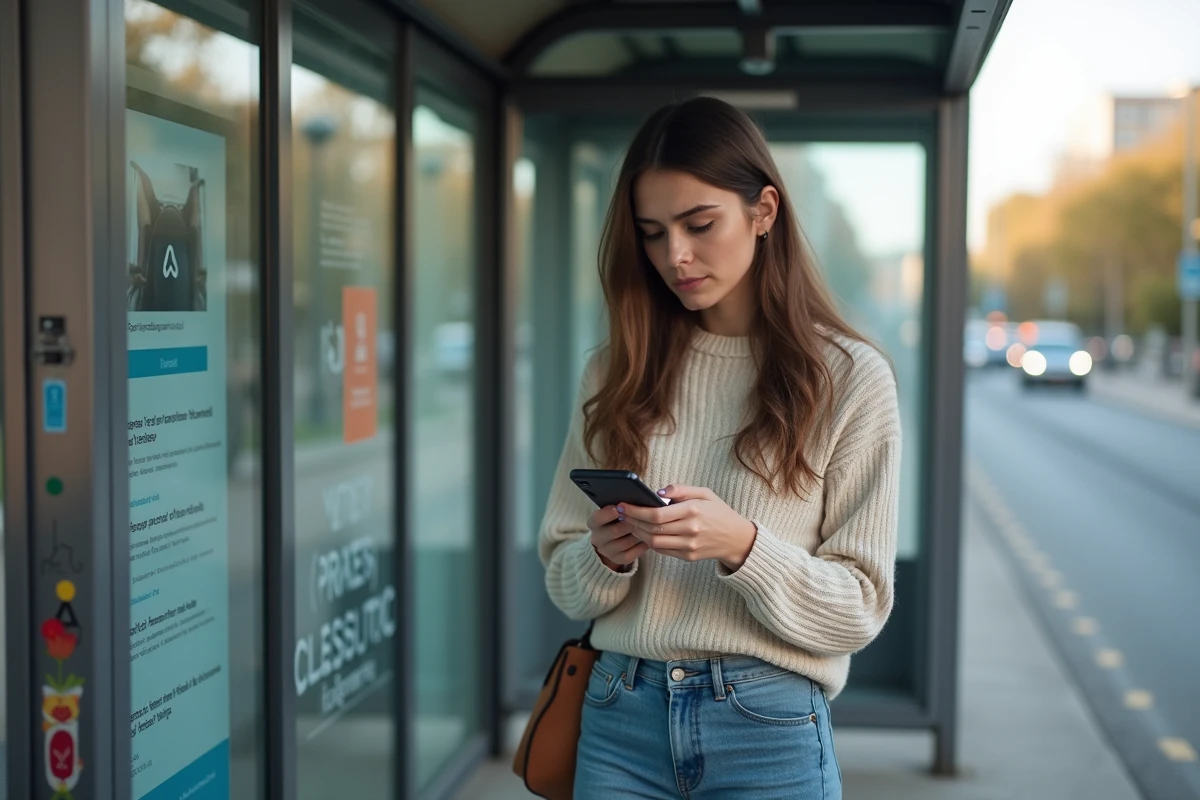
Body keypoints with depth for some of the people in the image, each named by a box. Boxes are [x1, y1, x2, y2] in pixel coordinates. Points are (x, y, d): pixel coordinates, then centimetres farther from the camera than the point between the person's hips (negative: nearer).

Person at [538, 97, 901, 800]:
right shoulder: (617, 372, 4)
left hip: (769, 725, -2)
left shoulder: (851, 379, -4)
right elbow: (564, 579, 7)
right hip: (622, 719, 3)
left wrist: (743, 547, -21)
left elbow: (861, 606, -5)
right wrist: (606, 558, -14)